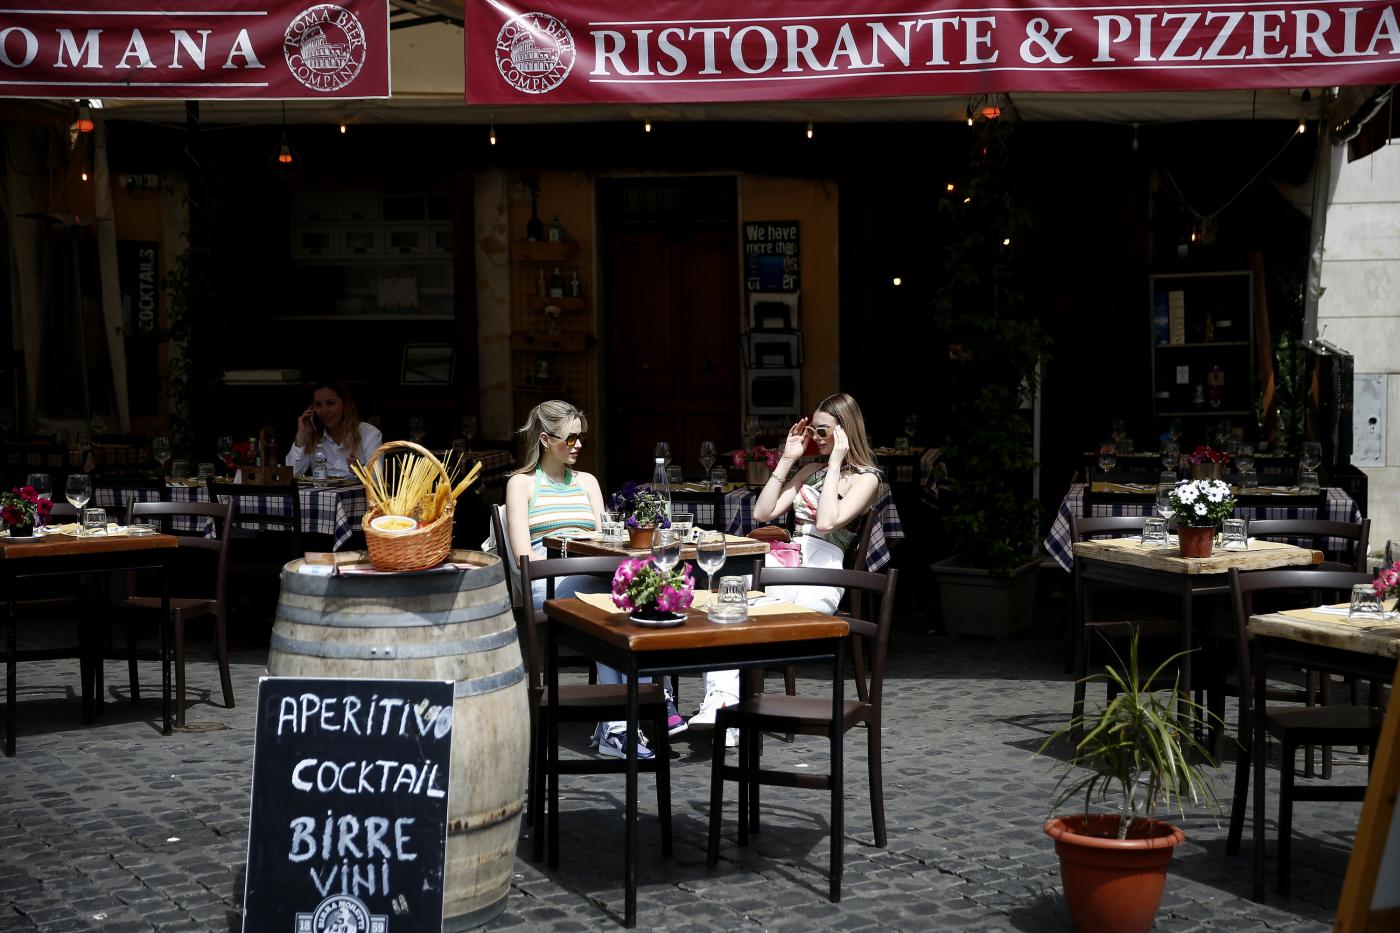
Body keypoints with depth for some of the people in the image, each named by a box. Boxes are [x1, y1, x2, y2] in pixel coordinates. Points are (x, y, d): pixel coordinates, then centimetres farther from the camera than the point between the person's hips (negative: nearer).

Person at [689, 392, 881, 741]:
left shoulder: (865, 478, 5)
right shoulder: (811, 470, 26)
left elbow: (827, 522, -14)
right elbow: (762, 513, 17)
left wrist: (836, 461, -9)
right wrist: (787, 459, 14)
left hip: (819, 572, -5)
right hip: (785, 560, 5)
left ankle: (721, 700, -30)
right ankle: (721, 698, -41)